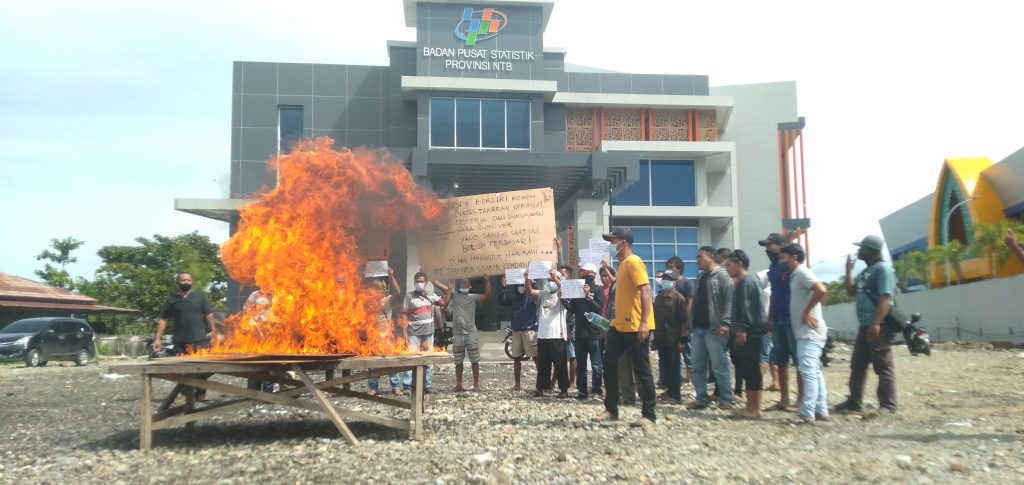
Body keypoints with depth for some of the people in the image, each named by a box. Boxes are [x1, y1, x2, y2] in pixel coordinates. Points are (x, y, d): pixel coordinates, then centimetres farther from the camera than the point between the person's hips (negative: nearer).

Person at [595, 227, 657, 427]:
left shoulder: (633, 262, -12)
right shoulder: (623, 264, 18)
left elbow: (645, 291, -21)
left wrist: (644, 321, -27)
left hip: (635, 326, -10)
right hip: (620, 325, 10)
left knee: (642, 370, -3)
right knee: (609, 364, 10)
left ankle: (649, 415, 5)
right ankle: (611, 409, 19)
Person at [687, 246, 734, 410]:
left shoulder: (721, 275, -6)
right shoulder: (701, 278, 18)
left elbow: (729, 300, -14)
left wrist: (725, 323, -22)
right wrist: (691, 325, 15)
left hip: (714, 328, -8)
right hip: (698, 328, 8)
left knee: (719, 365, -4)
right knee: (698, 366, 8)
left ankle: (726, 399, 5)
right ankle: (702, 398, 16)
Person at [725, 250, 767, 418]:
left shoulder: (745, 281, -11)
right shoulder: (746, 280, 21)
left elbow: (746, 308, -20)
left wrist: (742, 329, -22)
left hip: (749, 333, -11)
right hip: (749, 332, 11)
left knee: (751, 370, -8)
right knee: (747, 370, 12)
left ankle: (754, 408, -4)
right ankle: (751, 406, 17)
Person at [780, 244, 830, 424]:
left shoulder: (802, 272, -12)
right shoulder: (795, 274, 17)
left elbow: (821, 291, -27)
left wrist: (807, 312, -19)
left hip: (809, 331, -11)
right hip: (805, 331, 11)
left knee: (808, 372, -11)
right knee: (814, 372, 12)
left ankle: (807, 414, -12)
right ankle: (821, 411, 17)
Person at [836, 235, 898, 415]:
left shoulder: (883, 268, -11)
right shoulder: (866, 271, 18)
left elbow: (886, 298, -20)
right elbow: (851, 292, 23)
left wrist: (876, 324, -26)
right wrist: (848, 271, 13)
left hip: (878, 327, -10)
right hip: (865, 326, 10)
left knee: (883, 367, -4)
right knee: (857, 365, 12)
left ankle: (887, 406, 2)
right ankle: (854, 403, 19)